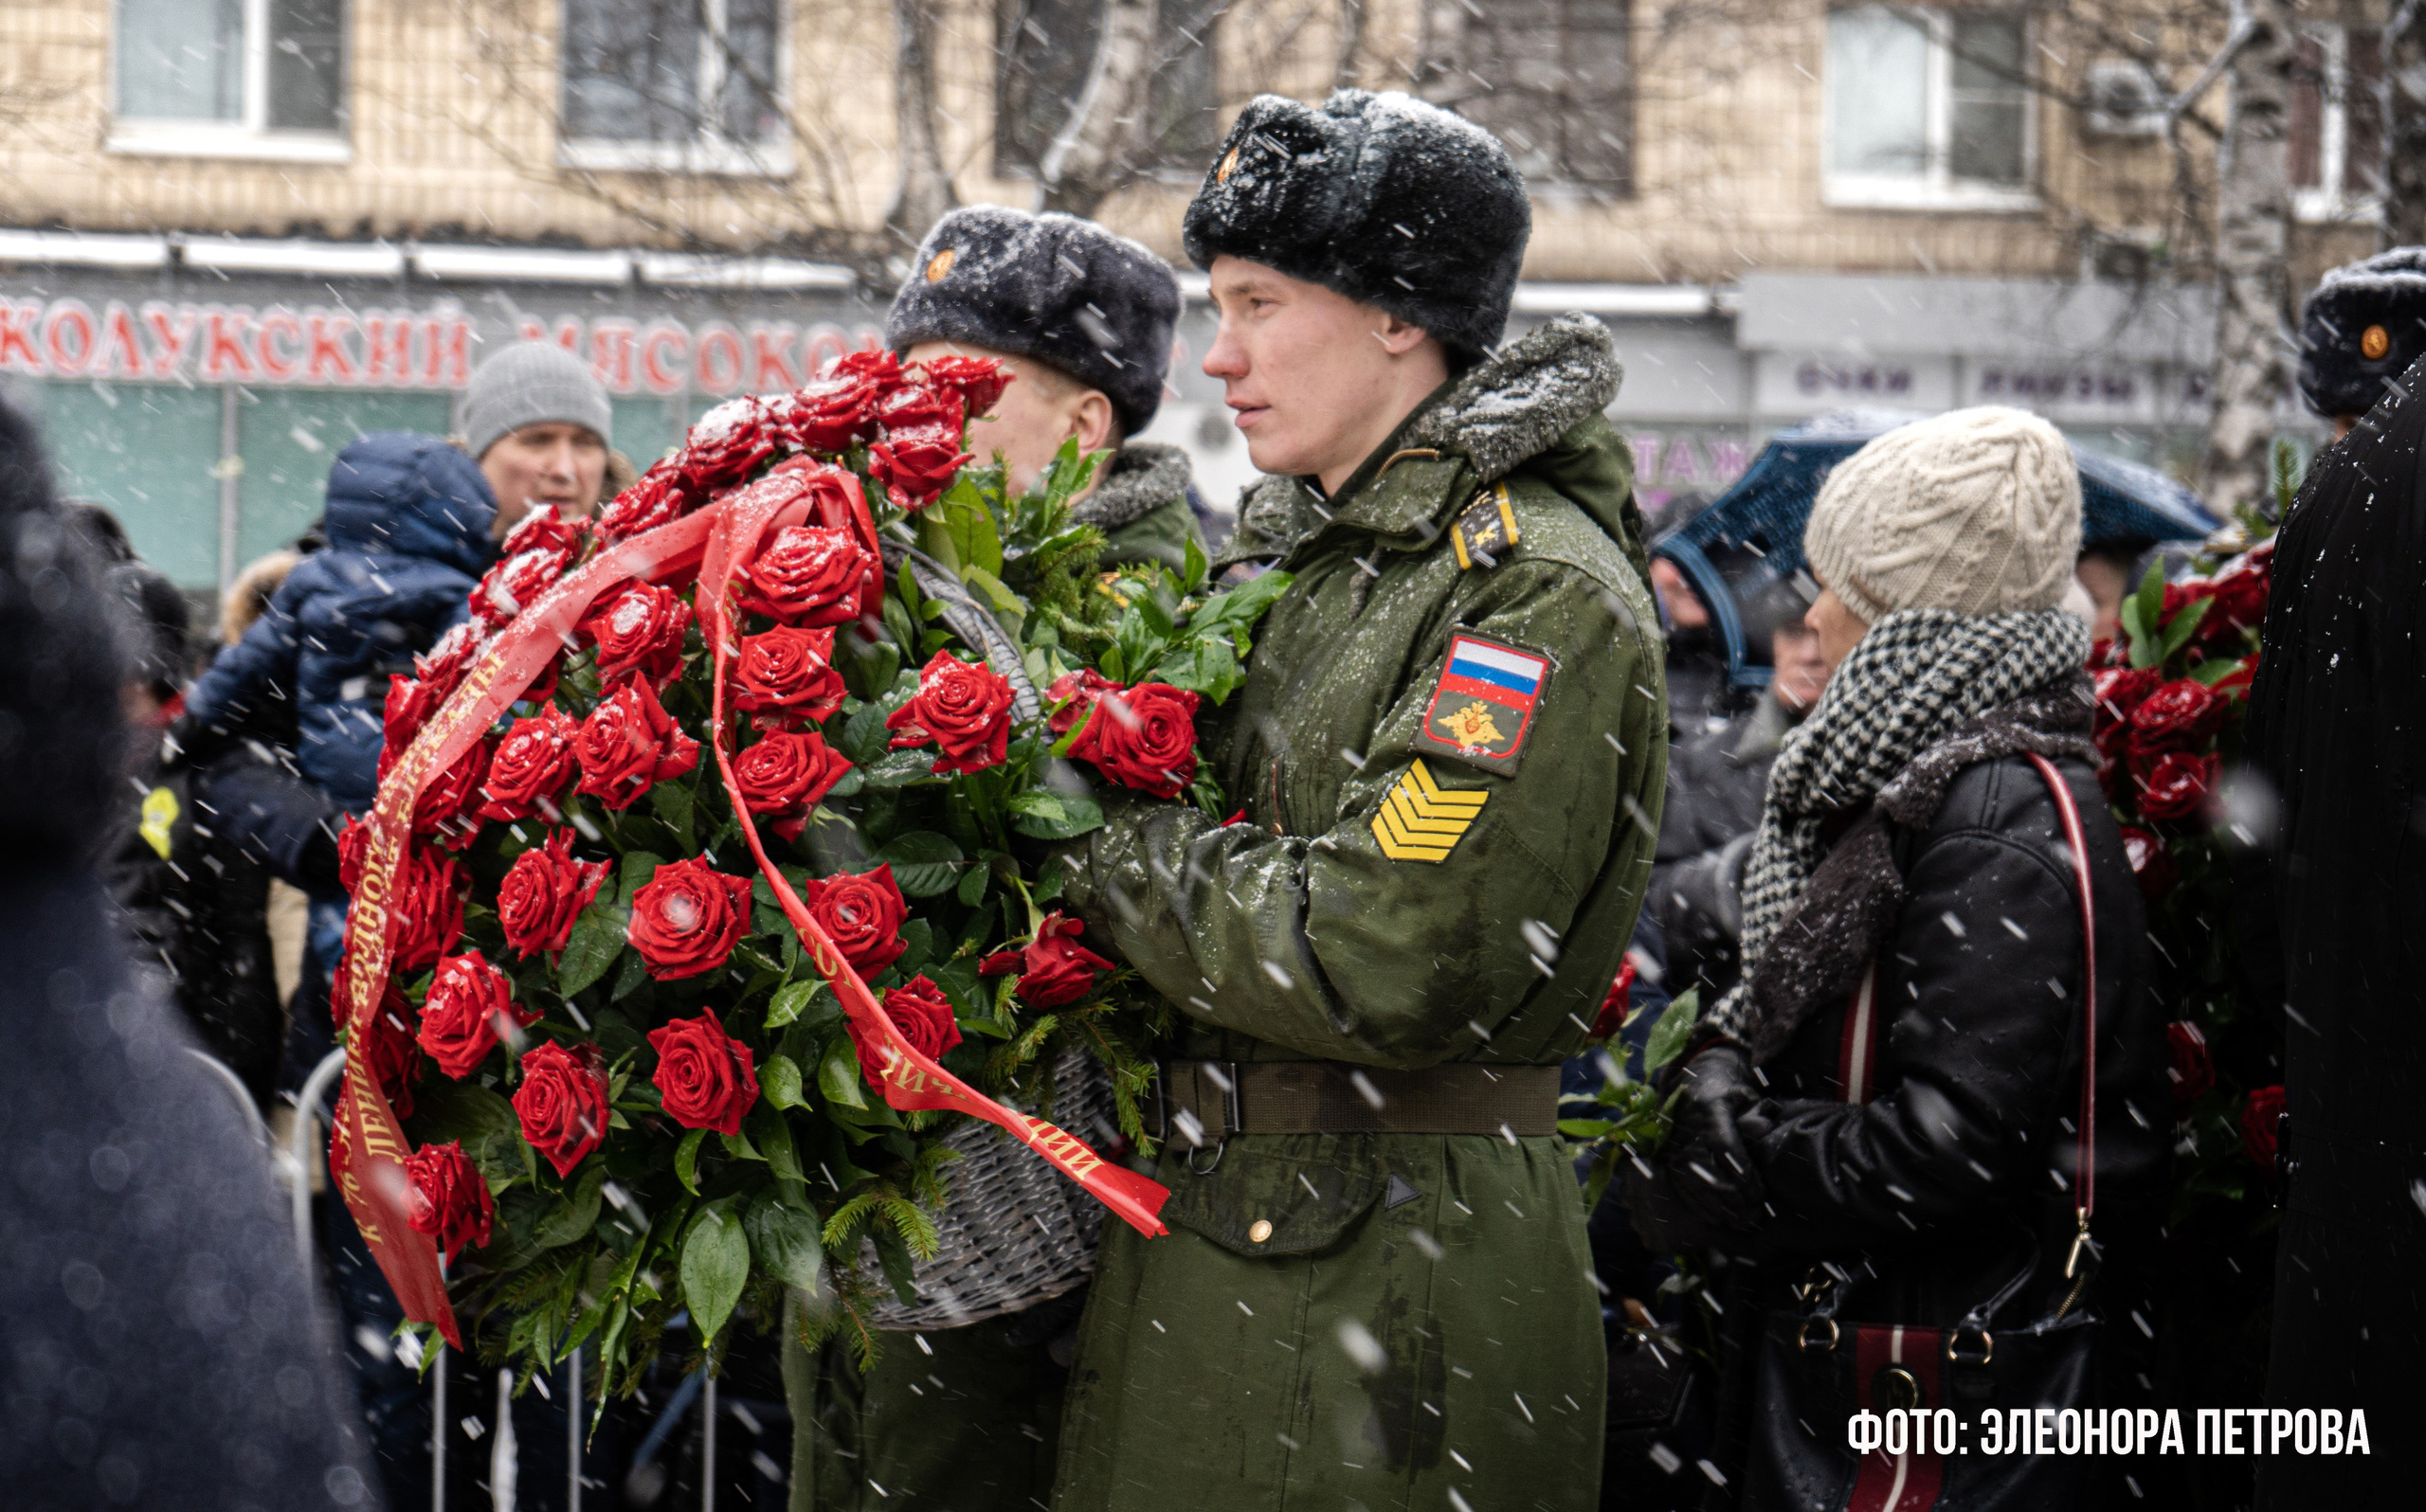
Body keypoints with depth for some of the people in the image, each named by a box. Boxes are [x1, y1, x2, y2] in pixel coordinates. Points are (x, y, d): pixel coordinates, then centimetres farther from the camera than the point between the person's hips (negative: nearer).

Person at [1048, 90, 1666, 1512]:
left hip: (1396, 1275, -8)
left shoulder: (1537, 595, -14)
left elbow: (1385, 966, -24)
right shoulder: (1296, 553, 13)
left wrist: (1104, 848, -12)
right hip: (1200, 1233, 8)